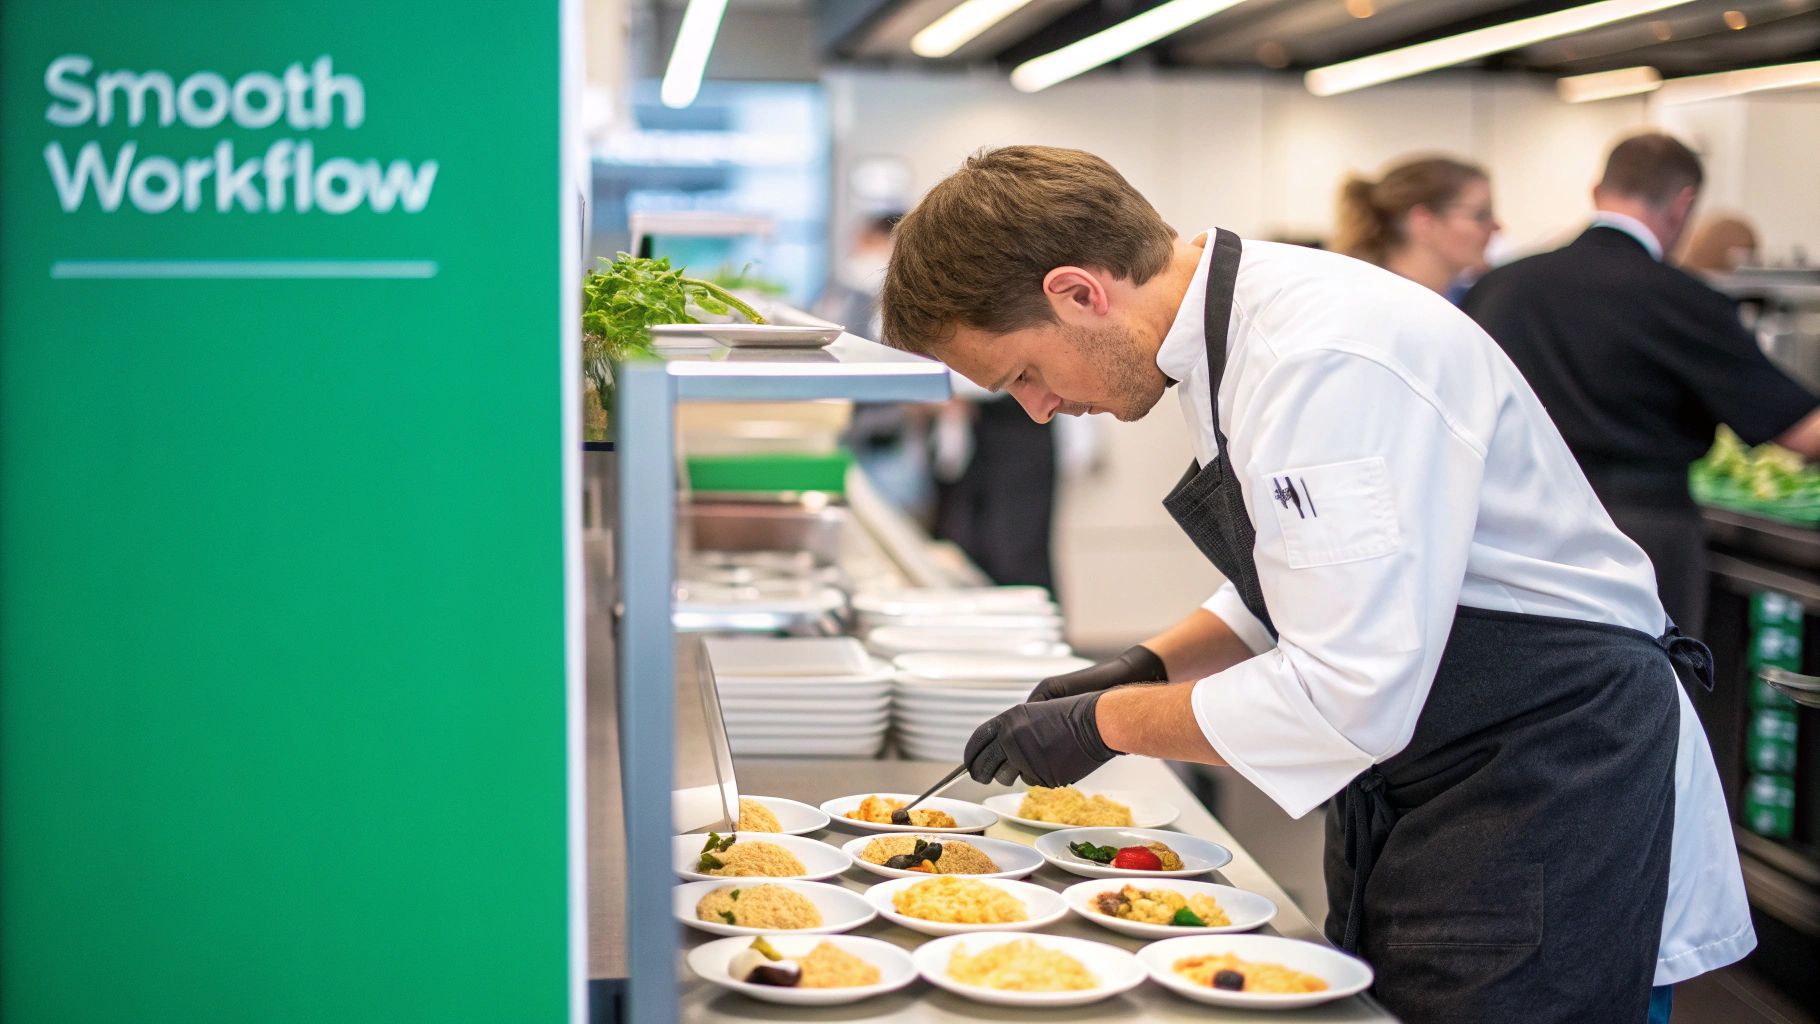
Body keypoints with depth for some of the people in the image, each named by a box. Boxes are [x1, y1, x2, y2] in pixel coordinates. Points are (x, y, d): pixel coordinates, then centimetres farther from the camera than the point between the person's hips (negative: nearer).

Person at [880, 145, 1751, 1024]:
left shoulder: (1326, 360, -27)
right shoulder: (1231, 332, 5)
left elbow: (1346, 698, -30)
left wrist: (1106, 723, -17)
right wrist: (1145, 667, 5)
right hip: (1412, 790, 10)